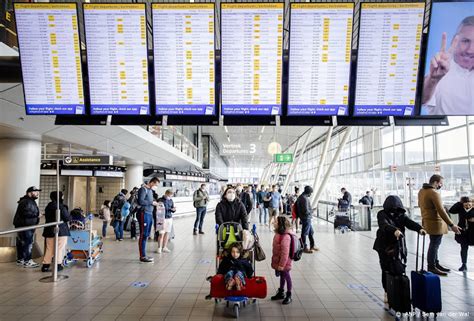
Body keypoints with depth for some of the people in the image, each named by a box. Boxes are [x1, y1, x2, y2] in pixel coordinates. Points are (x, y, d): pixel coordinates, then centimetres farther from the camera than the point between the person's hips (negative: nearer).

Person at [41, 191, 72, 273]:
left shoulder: (48, 207, 7)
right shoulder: (61, 207, -15)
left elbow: (47, 217, 15)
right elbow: (67, 218, -14)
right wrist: (71, 217, 6)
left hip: (49, 230, 6)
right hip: (61, 230, -6)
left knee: (49, 248, 11)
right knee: (60, 248, 3)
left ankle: (45, 265, 11)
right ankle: (58, 265, 6)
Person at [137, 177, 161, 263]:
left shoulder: (150, 190, 19)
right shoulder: (143, 189, -9)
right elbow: (140, 201, -20)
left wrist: (154, 202, 6)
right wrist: (151, 202, -13)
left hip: (149, 214, 9)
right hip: (144, 214, -9)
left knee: (146, 235, 13)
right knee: (143, 235, -4)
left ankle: (143, 255, 21)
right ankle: (142, 256, 3)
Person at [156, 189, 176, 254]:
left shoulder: (171, 200, 9)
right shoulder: (160, 200, -8)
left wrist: (174, 209, -9)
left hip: (169, 218, 6)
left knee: (167, 233, 10)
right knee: (161, 233, -6)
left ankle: (164, 247, 20)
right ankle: (159, 248, 5)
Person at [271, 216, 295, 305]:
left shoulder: (285, 236, -28)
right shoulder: (278, 234, 2)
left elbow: (285, 252, -26)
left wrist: (281, 265, -22)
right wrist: (275, 262, 17)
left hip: (284, 263, -9)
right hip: (278, 261, 9)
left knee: (287, 277, 8)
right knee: (282, 276, 22)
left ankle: (289, 296, 24)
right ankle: (281, 293, 38)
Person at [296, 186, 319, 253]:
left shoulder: (301, 197, 9)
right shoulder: (305, 198, -23)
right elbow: (306, 211, -25)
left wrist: (310, 210, 12)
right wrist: (311, 211, -7)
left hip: (307, 218, 10)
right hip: (306, 218, -10)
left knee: (311, 232, 19)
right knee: (305, 233, 2)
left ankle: (312, 246, 30)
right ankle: (304, 248, 13)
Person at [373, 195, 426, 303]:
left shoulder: (401, 215, 2)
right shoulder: (382, 214, -9)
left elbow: (409, 222, -15)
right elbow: (384, 224, -28)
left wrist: (419, 228, -36)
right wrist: (394, 230, -47)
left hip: (397, 246, 2)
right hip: (384, 247, -2)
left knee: (399, 270, -5)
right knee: (386, 270, 5)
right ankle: (387, 292, 19)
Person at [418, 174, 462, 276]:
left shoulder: (421, 191, 8)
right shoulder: (434, 193, -22)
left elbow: (420, 204, 21)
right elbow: (441, 211, -25)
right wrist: (451, 225, -23)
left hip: (428, 221, 10)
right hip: (435, 223, -10)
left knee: (434, 244, 19)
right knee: (434, 245, 0)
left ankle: (436, 264, 30)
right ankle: (432, 267, 8)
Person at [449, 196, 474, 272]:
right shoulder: (460, 208, -1)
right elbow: (451, 210, -14)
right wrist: (459, 203, -14)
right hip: (463, 231, 2)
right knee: (464, 248, 8)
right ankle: (464, 265, 15)